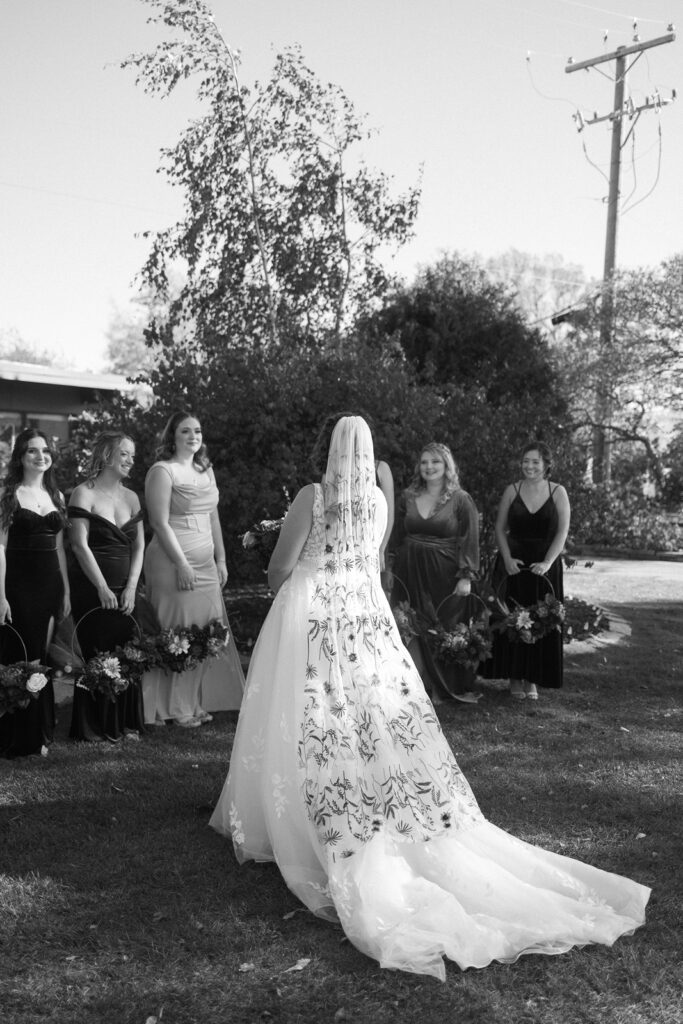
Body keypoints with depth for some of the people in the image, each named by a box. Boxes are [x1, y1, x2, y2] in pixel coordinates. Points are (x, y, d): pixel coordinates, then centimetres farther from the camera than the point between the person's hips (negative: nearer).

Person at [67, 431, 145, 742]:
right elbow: (80, 545, -11)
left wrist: (131, 587, -2)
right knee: (96, 654, -4)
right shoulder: (84, 494, -5)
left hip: (124, 590, 5)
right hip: (90, 589, -5)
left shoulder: (131, 497, 13)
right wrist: (103, 588, -15)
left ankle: (125, 723, 15)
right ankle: (92, 727, 8)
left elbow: (138, 546, 10)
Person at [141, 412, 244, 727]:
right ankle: (174, 708, 6)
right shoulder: (162, 471, -7)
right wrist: (182, 565, -17)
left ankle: (197, 703, 19)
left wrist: (220, 559, 13)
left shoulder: (206, 470, 15)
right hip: (172, 563, -7)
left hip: (206, 564, 7)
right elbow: (160, 523, -13)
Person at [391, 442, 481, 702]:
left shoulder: (461, 500, -4)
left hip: (445, 573, -4)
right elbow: (398, 535, 14)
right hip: (411, 572, 4)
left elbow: (470, 541, -7)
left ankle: (449, 686, 14)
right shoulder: (408, 497, 8)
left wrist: (466, 576, -14)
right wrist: (395, 569, 9)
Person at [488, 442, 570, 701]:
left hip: (544, 565, 0)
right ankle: (514, 677, 11)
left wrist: (547, 562, -15)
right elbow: (500, 528, 2)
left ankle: (532, 679, 12)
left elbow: (562, 532, -4)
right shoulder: (512, 491, 2)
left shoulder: (558, 492, -1)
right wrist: (507, 559, -11)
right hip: (514, 564, 0)